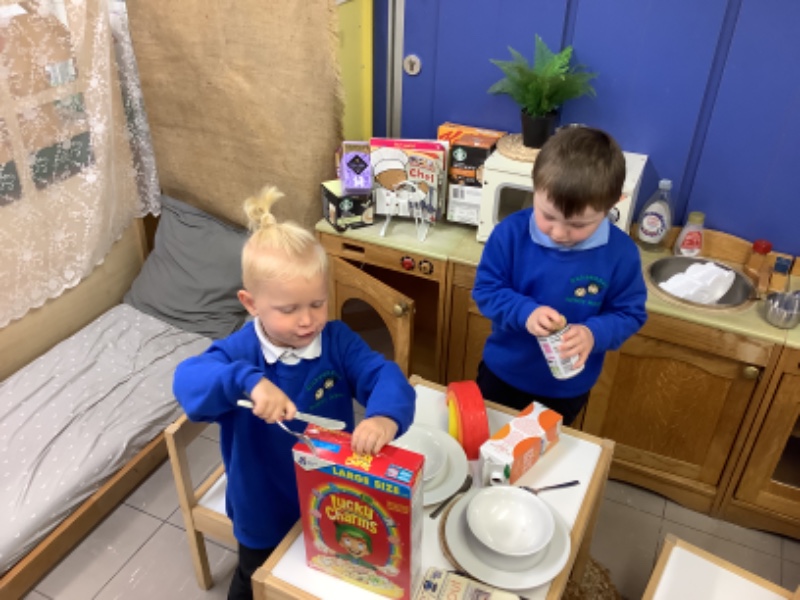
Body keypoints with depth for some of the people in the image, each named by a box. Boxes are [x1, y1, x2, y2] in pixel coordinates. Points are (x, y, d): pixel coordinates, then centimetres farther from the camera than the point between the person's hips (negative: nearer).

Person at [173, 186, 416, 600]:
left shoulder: (337, 340, -17)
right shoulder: (241, 351, -23)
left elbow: (384, 375, -27)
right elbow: (187, 380, -38)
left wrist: (385, 416, -49)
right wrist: (247, 381, -56)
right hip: (265, 516, -1)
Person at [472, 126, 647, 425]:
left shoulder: (621, 253, -21)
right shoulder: (511, 232, -22)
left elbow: (630, 313, -11)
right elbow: (485, 289, -14)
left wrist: (594, 334, -31)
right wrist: (525, 312, -33)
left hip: (569, 389, 0)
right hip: (502, 373, 1)